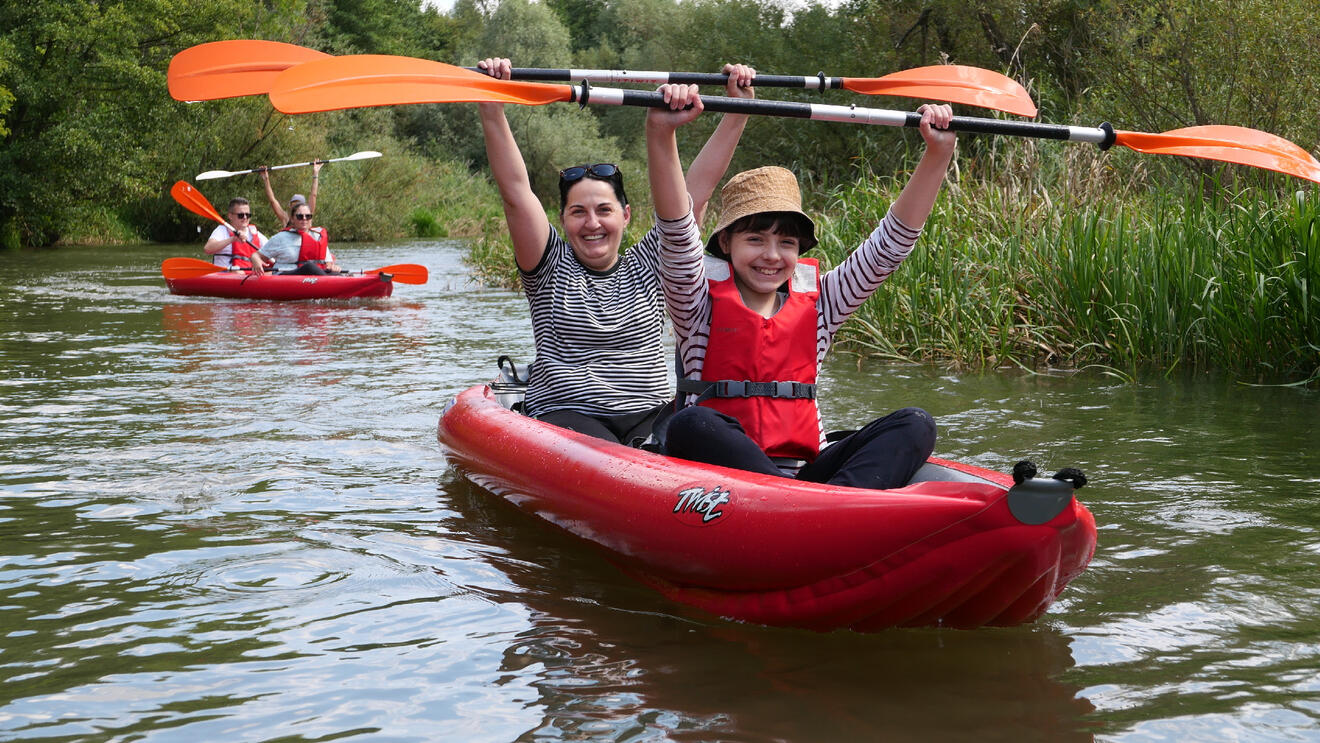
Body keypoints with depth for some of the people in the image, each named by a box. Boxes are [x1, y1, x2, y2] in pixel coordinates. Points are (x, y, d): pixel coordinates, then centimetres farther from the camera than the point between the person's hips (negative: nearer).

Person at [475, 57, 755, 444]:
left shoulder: (646, 267, 13)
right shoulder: (550, 268, 6)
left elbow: (697, 188, 8)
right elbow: (515, 190, -6)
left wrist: (737, 111, 1)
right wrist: (491, 110, -18)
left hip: (648, 415, 4)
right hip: (565, 414, -4)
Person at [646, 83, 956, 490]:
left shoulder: (817, 300, 15)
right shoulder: (703, 301, 6)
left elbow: (891, 243, 8)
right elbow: (677, 233, -12)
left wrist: (938, 153, -3)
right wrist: (660, 133, -27)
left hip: (804, 469, 4)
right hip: (718, 477, -3)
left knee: (915, 425, -17)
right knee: (691, 424, -36)